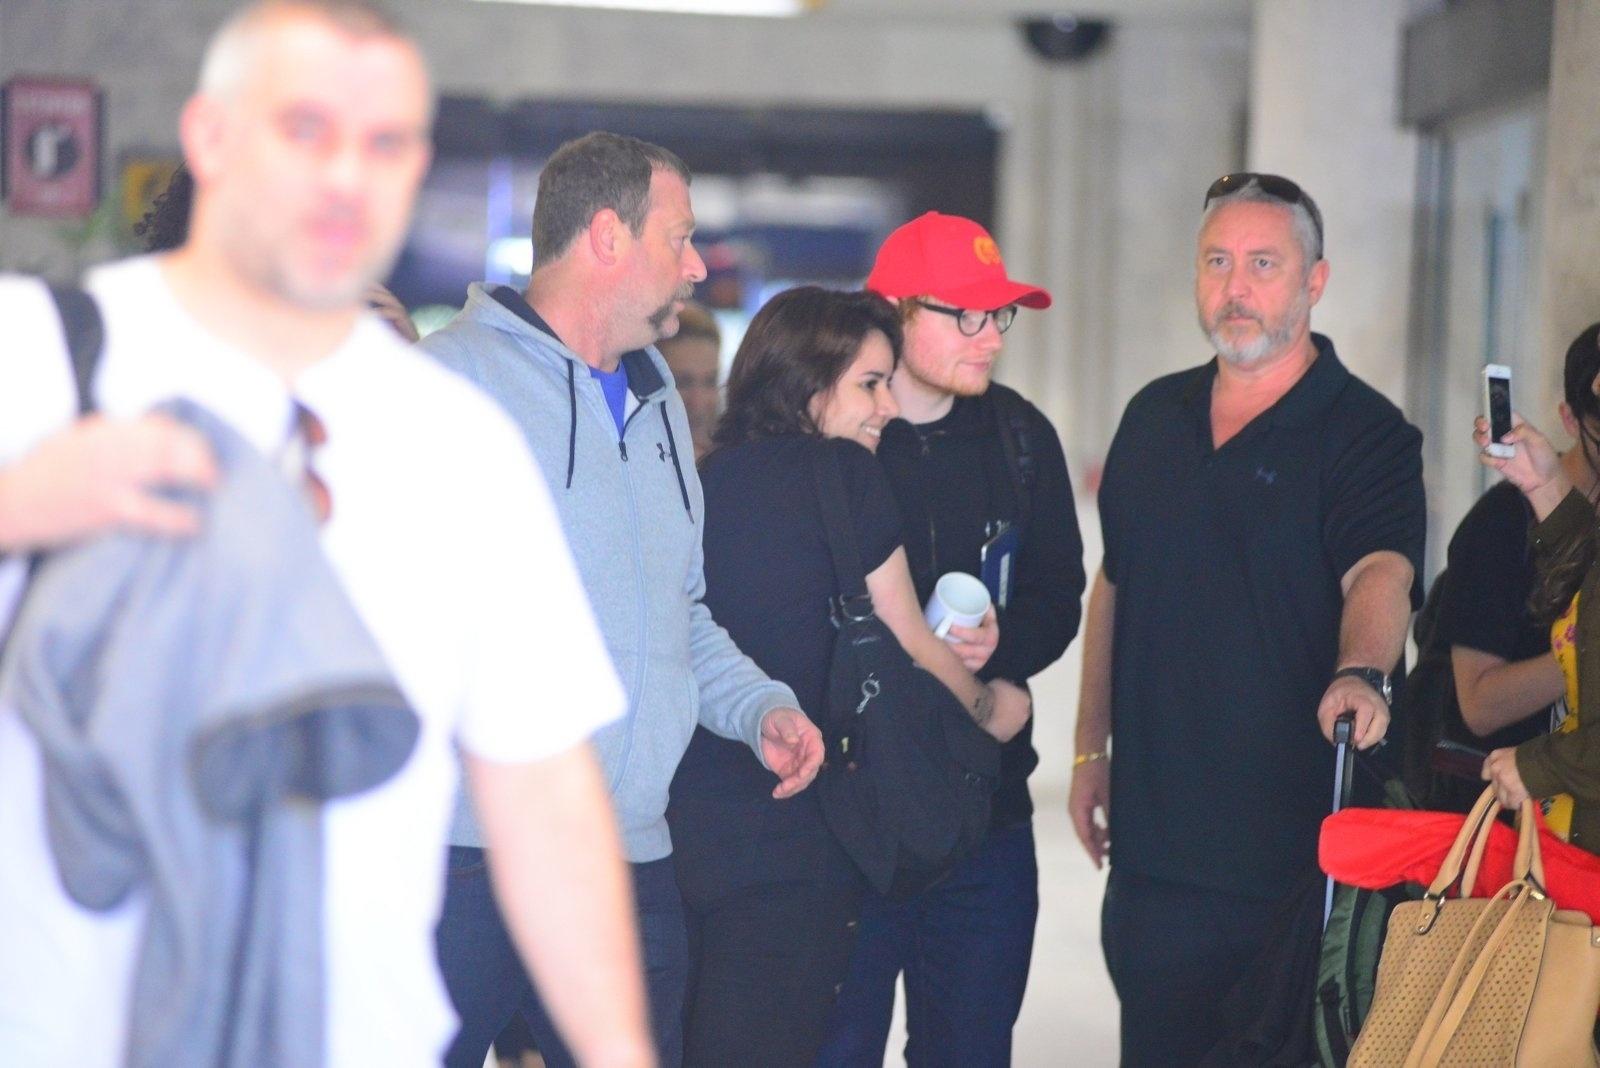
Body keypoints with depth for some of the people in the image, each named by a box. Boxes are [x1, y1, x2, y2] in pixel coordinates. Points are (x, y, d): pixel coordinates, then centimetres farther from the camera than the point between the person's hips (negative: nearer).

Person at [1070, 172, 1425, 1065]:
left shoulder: (1366, 432, -7)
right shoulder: (1154, 417, 11)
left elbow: (1380, 574, -24)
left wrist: (1361, 673, -45)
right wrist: (1092, 748, 15)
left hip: (1299, 837, -5)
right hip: (1154, 830, 5)